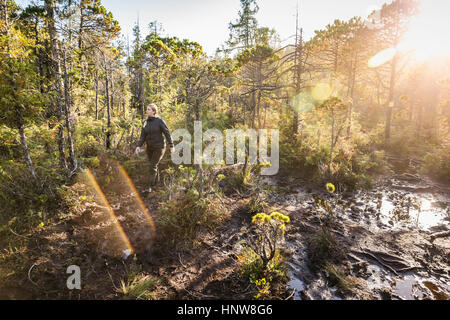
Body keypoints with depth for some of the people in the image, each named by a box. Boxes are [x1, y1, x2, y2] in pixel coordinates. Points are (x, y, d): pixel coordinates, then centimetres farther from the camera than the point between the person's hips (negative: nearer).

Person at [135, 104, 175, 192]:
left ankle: (150, 186, 3)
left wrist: (171, 146, -11)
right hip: (150, 147, 6)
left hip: (159, 147, -6)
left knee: (153, 166, -9)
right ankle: (155, 181, 38)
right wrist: (138, 146, -13)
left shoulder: (160, 121, -14)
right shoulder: (146, 122, 3)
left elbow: (167, 133, -11)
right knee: (153, 165, 17)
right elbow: (143, 136, 1)